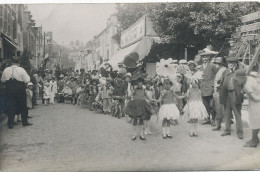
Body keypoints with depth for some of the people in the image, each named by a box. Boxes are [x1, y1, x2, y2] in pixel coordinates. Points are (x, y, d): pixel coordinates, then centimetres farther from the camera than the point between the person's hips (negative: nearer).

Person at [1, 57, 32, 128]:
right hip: (20, 90, -2)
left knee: (10, 106, 8)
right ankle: (24, 122, 17)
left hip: (9, 90, 2)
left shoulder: (6, 70, 0)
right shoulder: (21, 70, -9)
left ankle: (10, 123, 8)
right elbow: (27, 80, -11)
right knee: (23, 106, 11)